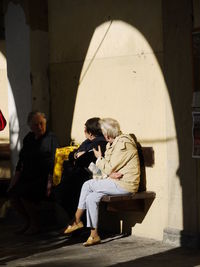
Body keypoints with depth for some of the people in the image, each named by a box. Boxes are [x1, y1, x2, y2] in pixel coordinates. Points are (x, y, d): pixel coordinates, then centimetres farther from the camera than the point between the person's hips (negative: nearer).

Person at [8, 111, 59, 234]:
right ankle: (28, 221, 5)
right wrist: (16, 177, 6)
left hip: (43, 178, -6)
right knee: (12, 193, -17)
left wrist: (49, 182, -19)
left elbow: (53, 162, -11)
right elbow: (21, 160, 16)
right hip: (28, 177, 6)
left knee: (23, 194, -27)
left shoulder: (51, 138, -4)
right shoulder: (28, 138, 15)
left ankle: (36, 224, -7)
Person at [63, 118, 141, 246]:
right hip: (116, 182, 9)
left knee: (88, 185, -14)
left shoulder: (123, 144, -15)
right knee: (91, 197, -7)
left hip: (125, 184, -9)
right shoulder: (113, 144, 18)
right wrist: (110, 174, -12)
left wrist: (99, 158, 1)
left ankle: (77, 221, -1)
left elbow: (109, 169, -17)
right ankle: (94, 236, -4)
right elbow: (108, 170, 12)